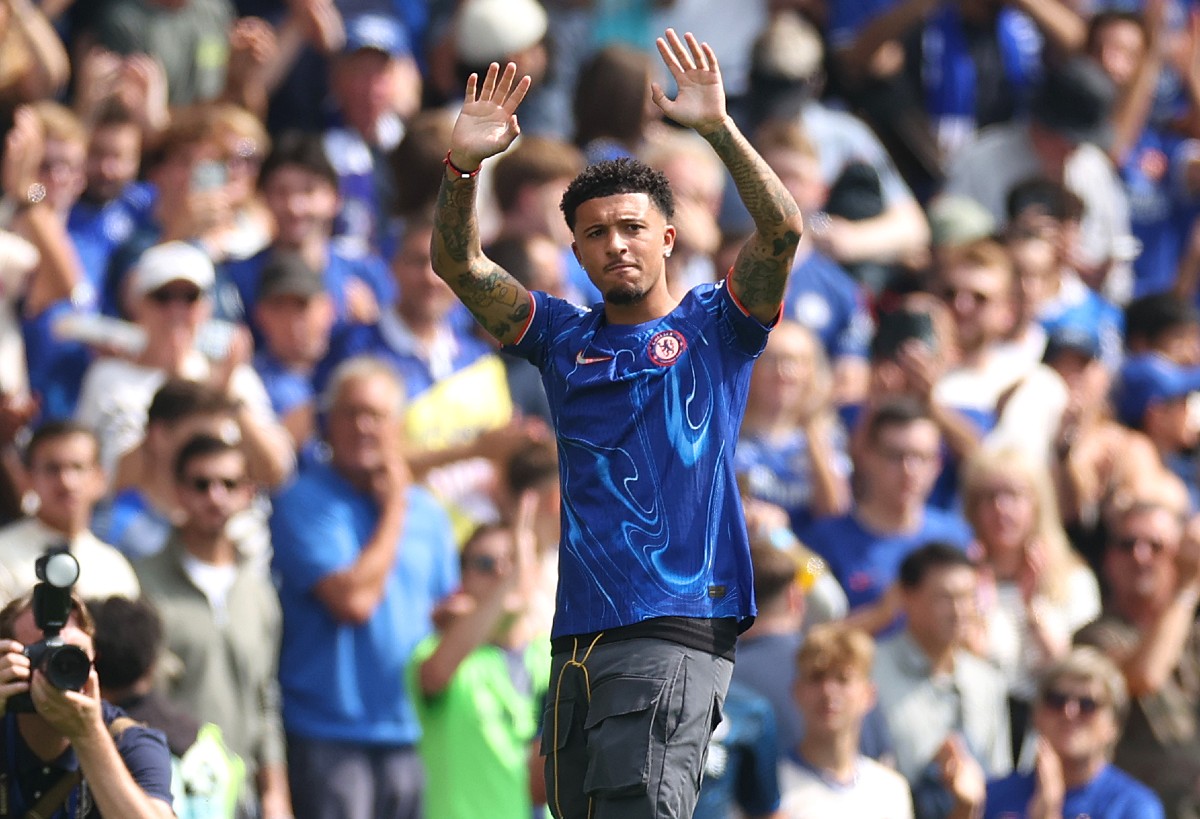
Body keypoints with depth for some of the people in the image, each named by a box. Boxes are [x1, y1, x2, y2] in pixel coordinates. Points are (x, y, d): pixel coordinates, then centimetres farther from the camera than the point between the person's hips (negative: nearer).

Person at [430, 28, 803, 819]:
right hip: (582, 632, 5)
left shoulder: (714, 329, 6)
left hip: (678, 626, -5)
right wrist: (464, 166, -11)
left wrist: (718, 128, -20)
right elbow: (459, 264, 7)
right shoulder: (565, 339, 16)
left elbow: (782, 232, -10)